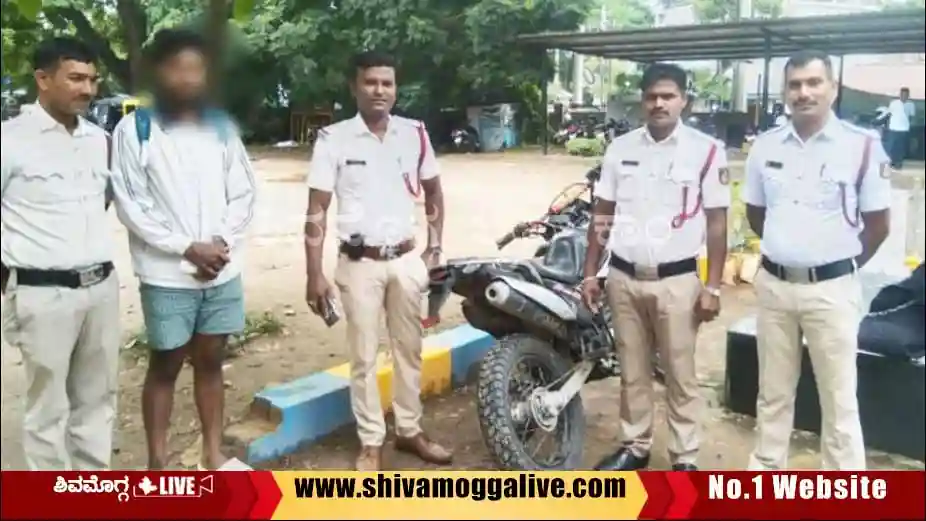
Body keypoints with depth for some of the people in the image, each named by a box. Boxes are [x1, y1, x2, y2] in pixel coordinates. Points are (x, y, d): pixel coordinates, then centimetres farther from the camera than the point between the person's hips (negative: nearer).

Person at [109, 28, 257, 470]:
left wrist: (222, 243, -8)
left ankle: (214, 454, 26)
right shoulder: (134, 130, -5)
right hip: (166, 275, -3)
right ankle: (157, 462, 21)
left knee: (210, 362, 14)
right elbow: (130, 205, -8)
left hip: (223, 271, 3)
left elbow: (243, 194, 6)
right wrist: (187, 248, -13)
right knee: (165, 366, 8)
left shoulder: (222, 127, 6)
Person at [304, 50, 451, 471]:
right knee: (363, 357, 6)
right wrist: (315, 275, -10)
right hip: (359, 264, -3)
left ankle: (410, 430, 31)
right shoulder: (333, 139, -8)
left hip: (406, 260, 3)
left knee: (409, 349, 14)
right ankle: (371, 442, 21)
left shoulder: (415, 134, 1)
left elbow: (433, 193, 14)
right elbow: (316, 213, -6)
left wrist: (434, 249, 6)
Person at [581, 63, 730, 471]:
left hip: (677, 280, -3)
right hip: (624, 277, 3)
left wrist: (713, 287, -7)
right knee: (632, 371, 14)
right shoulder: (620, 148, 4)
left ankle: (684, 458, 20)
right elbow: (602, 216, 9)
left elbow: (717, 223, -4)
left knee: (680, 375, 6)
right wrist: (590, 273, 7)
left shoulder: (706, 150, -6)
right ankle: (635, 446, 29)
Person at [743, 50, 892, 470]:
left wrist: (843, 264, 5)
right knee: (773, 390, 16)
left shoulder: (862, 146, -9)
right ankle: (766, 470, 32)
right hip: (773, 284, 4)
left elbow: (878, 223, -1)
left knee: (838, 396, 6)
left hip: (831, 288, -3)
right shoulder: (766, 146, 2)